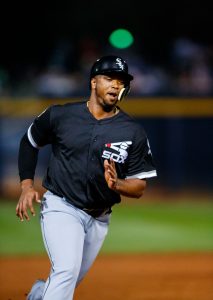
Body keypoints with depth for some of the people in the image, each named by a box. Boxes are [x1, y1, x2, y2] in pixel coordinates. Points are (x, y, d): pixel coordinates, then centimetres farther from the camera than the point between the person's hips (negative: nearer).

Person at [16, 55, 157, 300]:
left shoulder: (133, 132, -3)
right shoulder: (60, 115, -4)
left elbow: (139, 187, -1)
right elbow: (29, 143, 13)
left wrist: (116, 184, -23)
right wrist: (26, 185, 2)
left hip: (98, 219, 3)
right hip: (61, 207, -3)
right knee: (67, 270, -26)